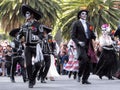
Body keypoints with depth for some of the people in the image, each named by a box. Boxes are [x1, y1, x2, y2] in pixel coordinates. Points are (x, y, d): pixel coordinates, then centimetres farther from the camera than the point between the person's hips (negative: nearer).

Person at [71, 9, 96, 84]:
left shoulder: (88, 24, 20)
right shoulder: (76, 23, 3)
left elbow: (93, 35, 21)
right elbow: (73, 35, -3)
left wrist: (93, 40, -1)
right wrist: (78, 42, -18)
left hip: (88, 46, 6)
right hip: (80, 45, -6)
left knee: (88, 63, 0)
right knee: (84, 59, -25)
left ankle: (85, 79, 9)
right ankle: (79, 75, -8)